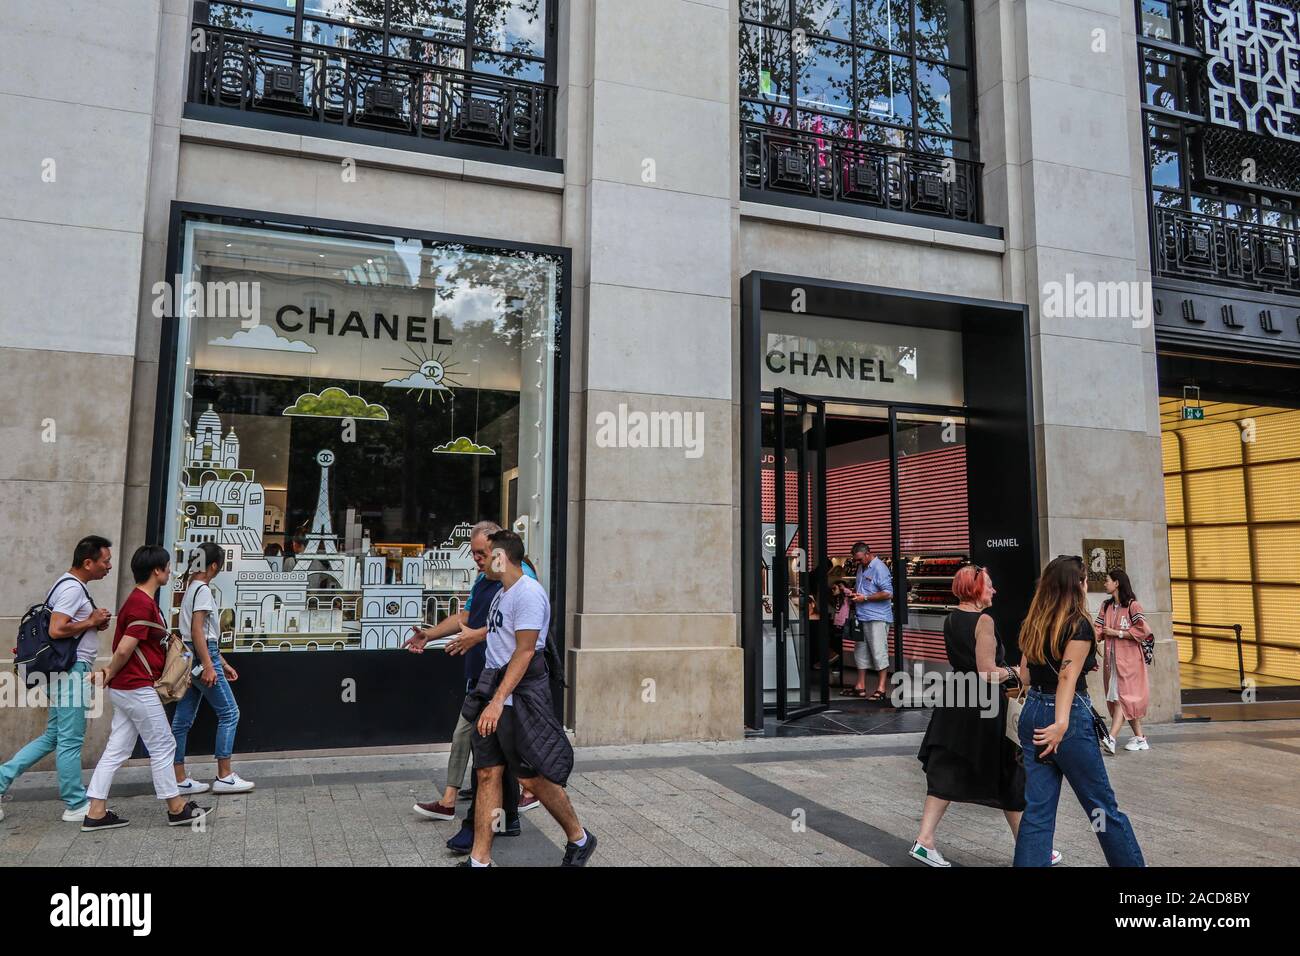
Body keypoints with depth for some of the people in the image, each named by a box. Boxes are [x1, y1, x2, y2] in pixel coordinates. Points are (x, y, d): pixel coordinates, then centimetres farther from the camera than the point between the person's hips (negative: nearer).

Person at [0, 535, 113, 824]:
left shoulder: (71, 585, 15)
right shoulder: (72, 588, -17)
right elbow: (56, 630, -26)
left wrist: (94, 623, 7)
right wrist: (92, 621, -13)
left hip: (69, 672, 10)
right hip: (72, 671, -10)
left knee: (52, 737, 16)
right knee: (70, 742, 0)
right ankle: (77, 806, 8)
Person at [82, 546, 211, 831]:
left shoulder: (140, 600, 13)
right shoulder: (143, 604, -19)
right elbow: (124, 650, -21)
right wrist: (109, 675, -6)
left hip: (127, 689, 10)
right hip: (137, 688, -10)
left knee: (116, 750, 12)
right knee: (162, 746, 1)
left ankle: (96, 813, 16)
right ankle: (177, 809, 12)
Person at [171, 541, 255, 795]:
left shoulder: (192, 588, 19)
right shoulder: (203, 589, -11)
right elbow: (197, 630, -20)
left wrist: (222, 663, 24)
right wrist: (208, 666, -24)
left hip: (189, 658, 10)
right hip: (202, 656, -10)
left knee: (183, 719, 9)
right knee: (229, 713, -3)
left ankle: (179, 779, 13)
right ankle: (224, 777, 1)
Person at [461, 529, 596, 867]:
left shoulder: (529, 593, -15)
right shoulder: (501, 594, 15)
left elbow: (524, 652, -21)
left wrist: (498, 701, -25)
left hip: (520, 694, -9)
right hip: (494, 689, 9)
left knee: (532, 775, 0)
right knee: (487, 773, 7)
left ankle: (579, 839, 20)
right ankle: (480, 860, 14)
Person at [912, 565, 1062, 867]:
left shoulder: (950, 620, 7)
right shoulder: (984, 621, -16)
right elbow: (988, 673, -20)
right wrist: (1014, 672, -3)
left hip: (956, 706, 7)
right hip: (985, 707, -7)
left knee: (946, 772, 10)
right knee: (1008, 777, 8)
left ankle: (924, 840, 5)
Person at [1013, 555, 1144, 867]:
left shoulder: (1033, 623, 9)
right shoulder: (1079, 623, -10)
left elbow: (1027, 671, 7)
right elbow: (1068, 676, -21)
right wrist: (1061, 724, -28)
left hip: (1032, 712, 6)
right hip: (1069, 715, -6)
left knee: (1037, 809, 7)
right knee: (1102, 804, 10)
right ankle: (1131, 862, 24)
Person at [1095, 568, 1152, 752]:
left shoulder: (1132, 605, -8)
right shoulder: (1106, 606, 12)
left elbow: (1144, 630, -16)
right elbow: (1097, 629, 3)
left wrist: (1116, 633, -14)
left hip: (1128, 659, -7)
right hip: (1111, 659, 7)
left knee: (1121, 697, -11)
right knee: (1126, 699, 10)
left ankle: (1111, 738, -20)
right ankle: (1140, 738, 19)